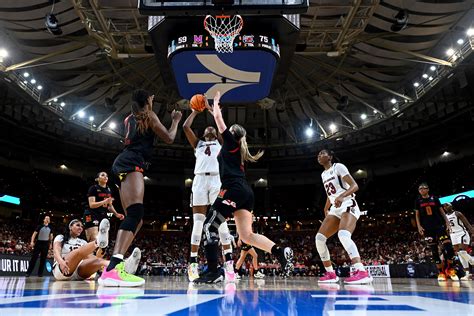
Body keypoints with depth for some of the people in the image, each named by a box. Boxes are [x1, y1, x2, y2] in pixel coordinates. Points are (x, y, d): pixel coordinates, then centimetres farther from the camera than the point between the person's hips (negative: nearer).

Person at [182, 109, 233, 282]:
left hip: (216, 180, 0)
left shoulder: (220, 143, 26)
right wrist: (195, 112, 31)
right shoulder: (198, 144, 27)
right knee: (198, 223, -4)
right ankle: (193, 263, 0)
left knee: (222, 222, -6)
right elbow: (185, 127, 20)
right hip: (200, 181, 1)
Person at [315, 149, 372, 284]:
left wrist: (342, 196, -32)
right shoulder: (323, 174, 19)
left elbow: (355, 186, -14)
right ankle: (331, 274, 3)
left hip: (348, 205, -8)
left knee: (343, 235, -34)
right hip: (335, 209, 8)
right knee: (319, 237, -5)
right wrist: (326, 211, 24)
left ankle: (362, 272, -38)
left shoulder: (338, 167, -4)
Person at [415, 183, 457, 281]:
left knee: (448, 247, -12)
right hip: (427, 228, 0)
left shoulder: (435, 199, 7)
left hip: (439, 225, 0)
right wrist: (419, 226, -4)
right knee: (434, 250, 2)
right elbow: (417, 215, 8)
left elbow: (442, 211, 8)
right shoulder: (418, 201, 7)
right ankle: (441, 272, 10)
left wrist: (447, 223, -1)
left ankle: (448, 268, 9)